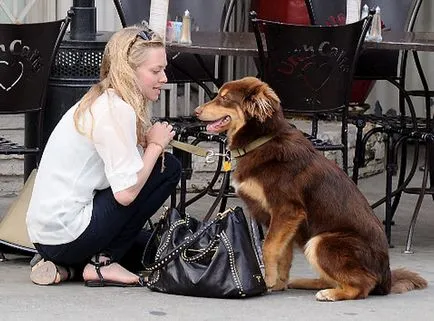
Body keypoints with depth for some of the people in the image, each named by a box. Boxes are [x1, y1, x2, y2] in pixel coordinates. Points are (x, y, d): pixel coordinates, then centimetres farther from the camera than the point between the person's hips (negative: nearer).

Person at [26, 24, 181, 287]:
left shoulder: (98, 101, 12)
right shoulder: (117, 111, -17)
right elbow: (126, 193, -21)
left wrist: (151, 145, -3)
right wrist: (155, 145, -7)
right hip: (66, 233, -10)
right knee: (168, 167, -5)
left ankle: (65, 266, 12)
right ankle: (103, 261, -4)